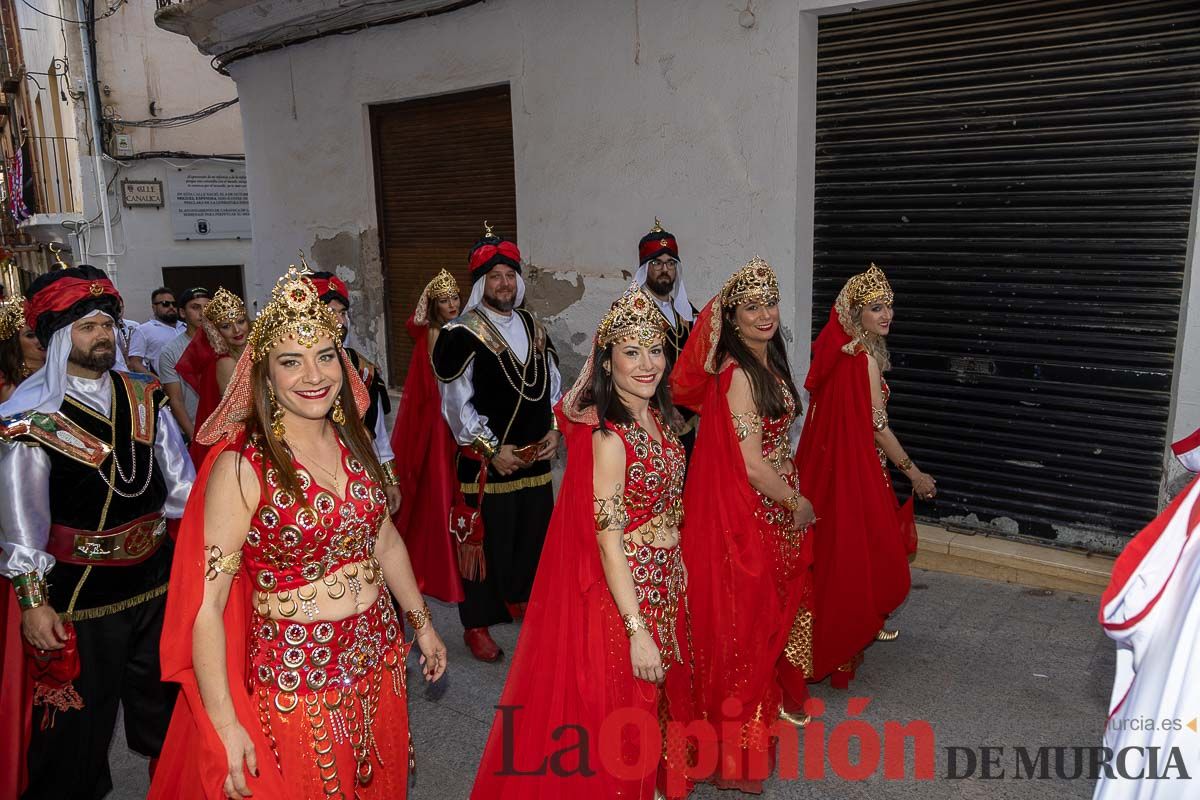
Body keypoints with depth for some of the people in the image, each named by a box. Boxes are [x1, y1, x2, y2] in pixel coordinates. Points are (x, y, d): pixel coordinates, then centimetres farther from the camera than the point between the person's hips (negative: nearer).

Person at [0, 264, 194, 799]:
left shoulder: (143, 398, 1)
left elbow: (178, 477, 5)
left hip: (155, 578, 5)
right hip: (78, 594, -5)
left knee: (165, 706, 22)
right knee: (77, 722, 12)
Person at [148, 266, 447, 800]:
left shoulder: (352, 442, -1)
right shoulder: (241, 466, -19)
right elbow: (205, 605, -19)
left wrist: (421, 624, 16)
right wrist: (225, 726, -19)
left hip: (378, 663, 6)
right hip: (295, 685, -5)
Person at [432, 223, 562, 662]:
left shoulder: (533, 328, 11)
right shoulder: (462, 334, -10)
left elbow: (553, 384, 19)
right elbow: (457, 403, -13)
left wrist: (553, 429, 5)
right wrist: (493, 449, -13)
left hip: (536, 458, 6)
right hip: (487, 461, -6)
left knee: (534, 532, 16)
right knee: (486, 540, 1)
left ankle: (519, 598, 40)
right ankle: (477, 624, 18)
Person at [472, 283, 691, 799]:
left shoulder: (657, 417, 1)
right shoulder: (607, 437, -24)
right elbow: (609, 544, -23)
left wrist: (675, 565, 15)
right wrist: (637, 631, -22)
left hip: (661, 584, 9)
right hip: (622, 594, -8)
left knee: (655, 697, 25)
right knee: (619, 712, 10)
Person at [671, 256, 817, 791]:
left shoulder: (768, 362, 7)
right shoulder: (739, 375, -21)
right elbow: (751, 467, -22)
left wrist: (793, 497, 12)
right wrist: (798, 502, -8)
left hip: (774, 503, 9)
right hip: (746, 511, -9)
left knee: (777, 603, 21)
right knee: (748, 611, 5)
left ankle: (777, 697, 42)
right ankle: (745, 722, 22)